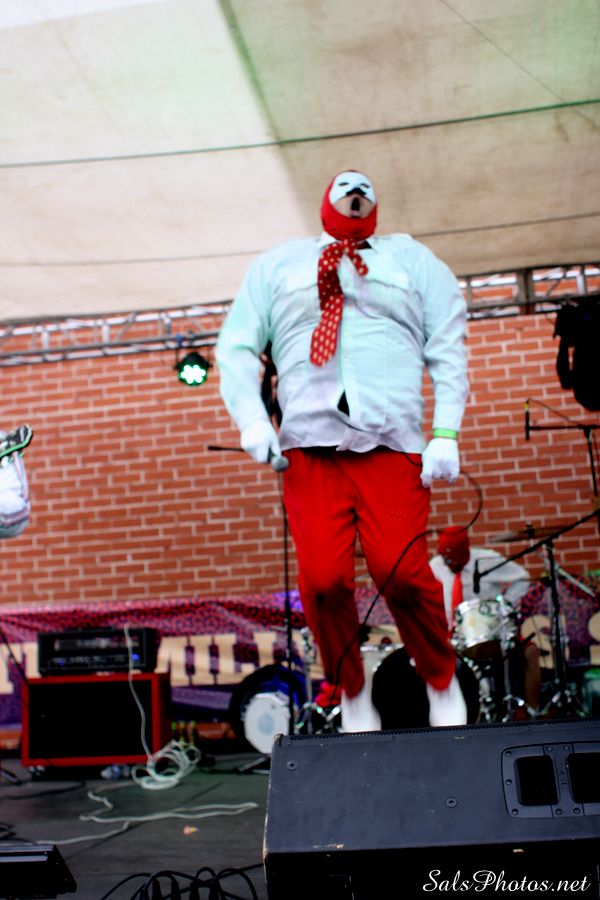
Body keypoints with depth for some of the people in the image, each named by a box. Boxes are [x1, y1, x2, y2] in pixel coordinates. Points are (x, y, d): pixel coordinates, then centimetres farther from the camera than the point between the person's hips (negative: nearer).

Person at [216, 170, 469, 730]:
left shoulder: (413, 261, 22)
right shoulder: (276, 265, 23)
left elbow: (449, 351, 12)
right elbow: (235, 348, 15)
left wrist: (446, 433, -1)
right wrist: (251, 421, -1)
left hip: (392, 446, -1)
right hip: (309, 447, 1)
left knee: (400, 572, -16)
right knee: (323, 578, -12)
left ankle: (442, 683, 9)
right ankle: (351, 692, 12)